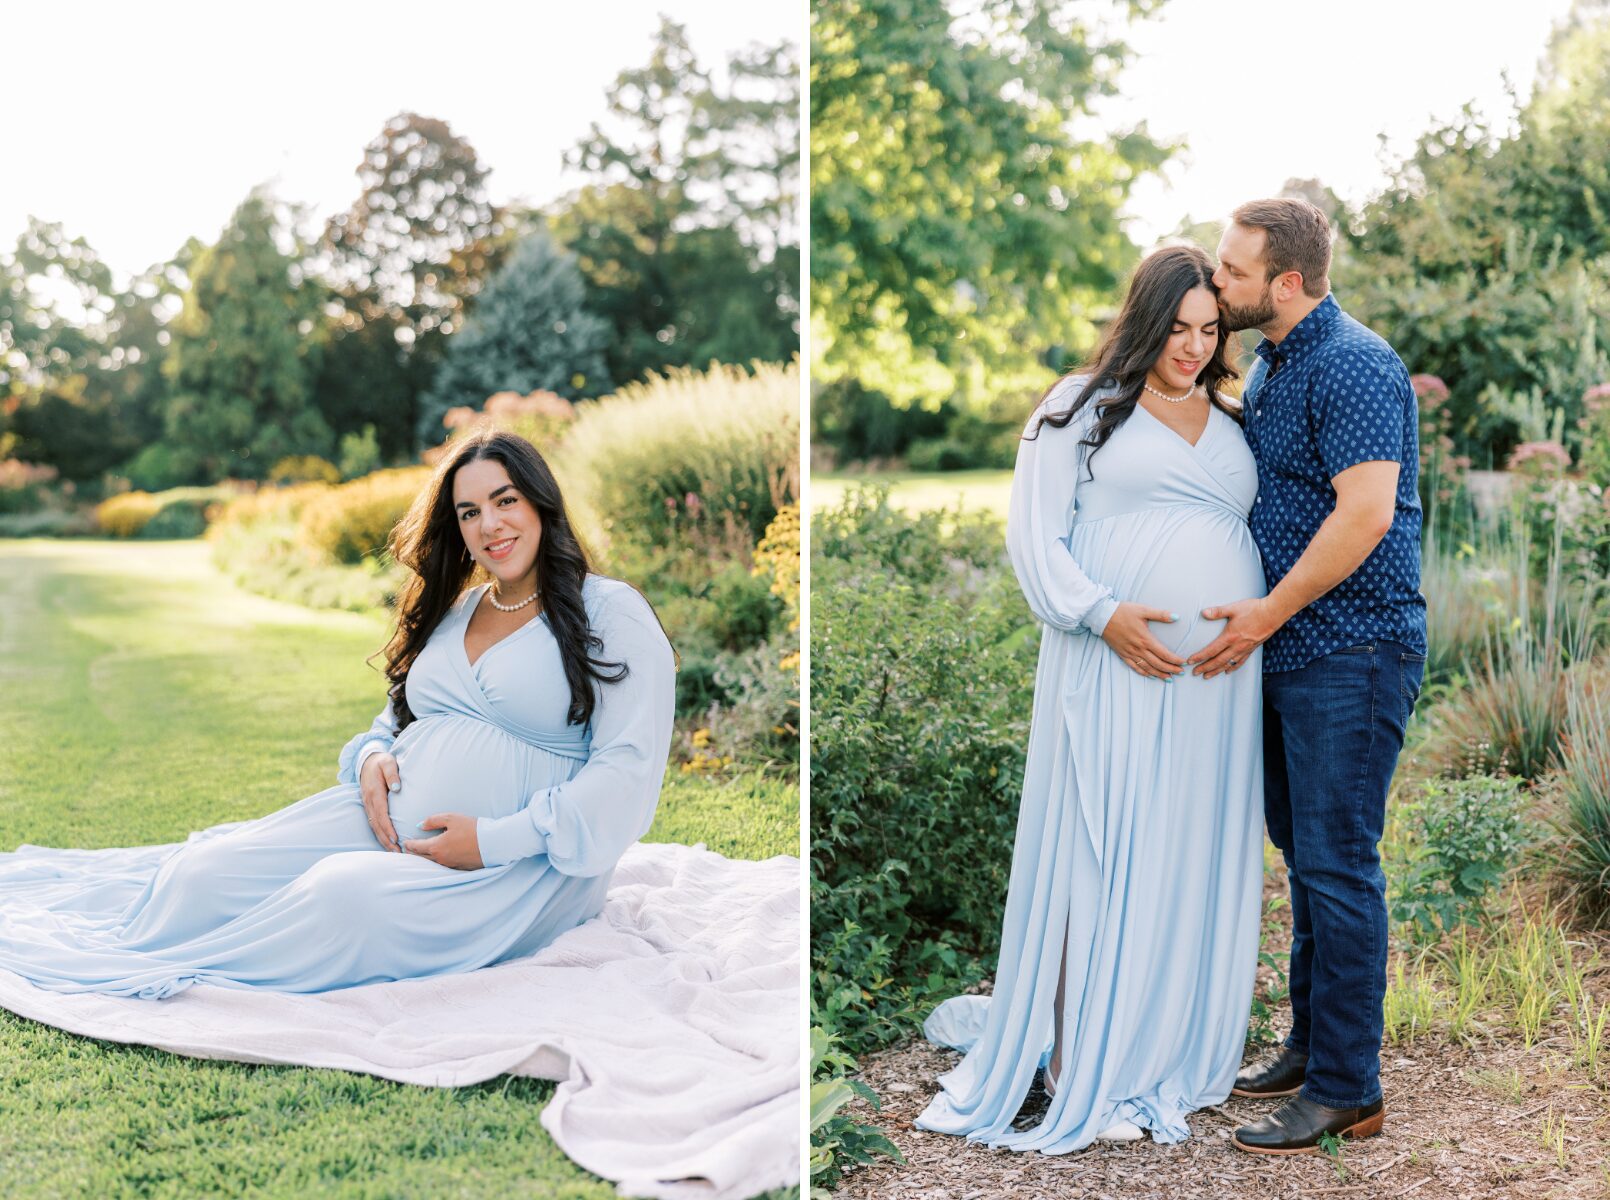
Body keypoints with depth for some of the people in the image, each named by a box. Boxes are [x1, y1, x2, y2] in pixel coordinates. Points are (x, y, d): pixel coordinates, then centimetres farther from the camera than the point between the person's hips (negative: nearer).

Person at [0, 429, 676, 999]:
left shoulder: (613, 615, -4)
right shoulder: (451, 614, 17)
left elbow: (628, 772, -12)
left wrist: (495, 841, -18)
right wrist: (374, 758, -1)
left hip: (525, 863, -6)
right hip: (390, 823, 6)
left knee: (348, 896, -34)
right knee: (211, 873, -15)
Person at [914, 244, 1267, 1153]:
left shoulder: (1235, 426, 19)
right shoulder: (1083, 407, 3)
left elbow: (1274, 536, 20)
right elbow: (1036, 535, -3)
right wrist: (1104, 613, -16)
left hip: (1221, 679, 5)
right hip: (1115, 668, -5)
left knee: (1198, 861, 8)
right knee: (1101, 854, -2)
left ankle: (1174, 1045, 21)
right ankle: (1090, 1071, 8)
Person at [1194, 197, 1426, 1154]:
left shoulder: (1353, 365, -16)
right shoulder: (1269, 366, 15)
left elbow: (1366, 511, -24)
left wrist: (1267, 613, -18)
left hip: (1352, 652, -10)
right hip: (1292, 652, 10)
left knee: (1337, 864, -5)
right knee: (1305, 853, 16)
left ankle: (1347, 1091, 4)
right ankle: (1313, 1044, 29)